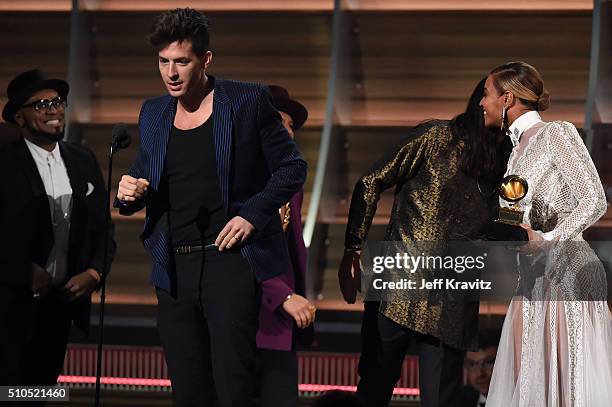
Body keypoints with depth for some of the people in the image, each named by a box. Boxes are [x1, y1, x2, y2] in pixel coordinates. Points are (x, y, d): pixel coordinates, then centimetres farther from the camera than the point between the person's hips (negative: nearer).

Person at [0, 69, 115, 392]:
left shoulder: (83, 162, 10)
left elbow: (102, 228, 12)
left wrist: (94, 272, -3)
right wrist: (26, 273, -15)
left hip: (62, 301, 6)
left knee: (43, 387, 12)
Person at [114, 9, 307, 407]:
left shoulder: (249, 101, -2)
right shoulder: (153, 113, 12)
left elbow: (292, 167, 2)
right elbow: (143, 178, 22)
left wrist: (253, 214, -11)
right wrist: (129, 193, -3)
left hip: (230, 263, -5)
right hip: (174, 270, 5)